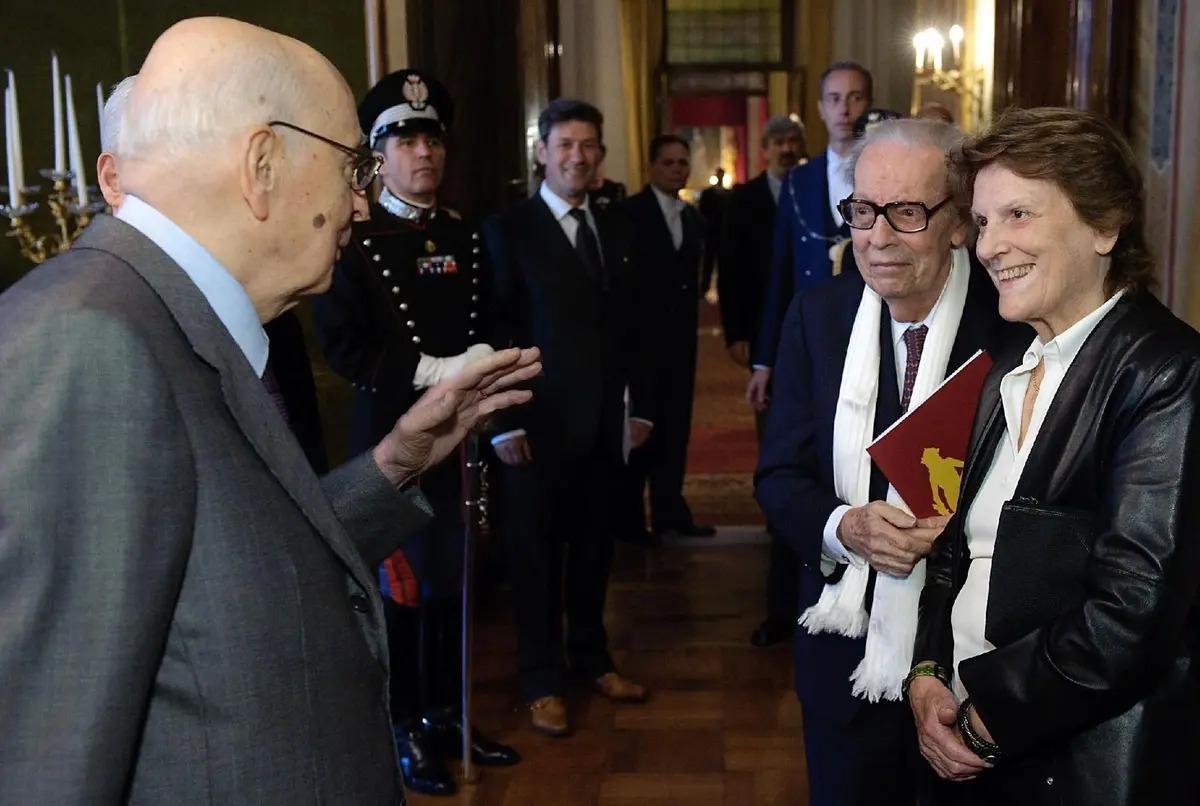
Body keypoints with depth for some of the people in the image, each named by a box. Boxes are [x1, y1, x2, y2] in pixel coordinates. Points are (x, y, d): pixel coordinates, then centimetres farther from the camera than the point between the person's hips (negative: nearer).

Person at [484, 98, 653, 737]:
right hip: (538, 424, -4)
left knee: (594, 546, 15)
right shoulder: (508, 230, -5)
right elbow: (493, 334, -8)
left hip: (605, 422, 5)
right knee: (537, 554, 7)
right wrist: (503, 421, -12)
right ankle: (542, 680, 20)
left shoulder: (616, 228, 10)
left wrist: (641, 406, 9)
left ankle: (591, 657, 32)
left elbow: (631, 324, 13)